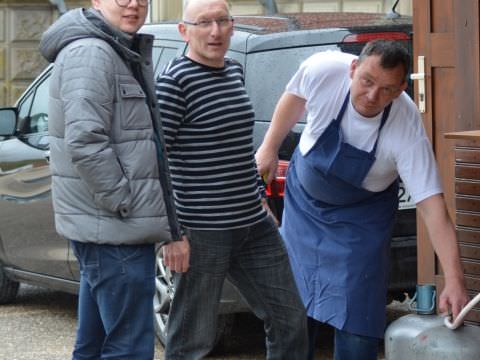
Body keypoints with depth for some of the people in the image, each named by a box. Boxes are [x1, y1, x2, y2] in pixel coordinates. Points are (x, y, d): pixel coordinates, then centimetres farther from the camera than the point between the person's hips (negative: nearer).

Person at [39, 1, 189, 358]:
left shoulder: (123, 54, 19)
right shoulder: (90, 53, -13)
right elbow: (85, 143, -24)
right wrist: (123, 204, -19)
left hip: (105, 227, 11)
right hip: (115, 232, -11)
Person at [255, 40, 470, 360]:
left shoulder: (407, 129, -34)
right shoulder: (323, 70, -29)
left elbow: (433, 209, -36)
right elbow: (295, 96, -3)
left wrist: (454, 280, -43)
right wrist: (269, 148, 3)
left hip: (361, 218, -2)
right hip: (304, 201, 3)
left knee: (355, 326, -6)